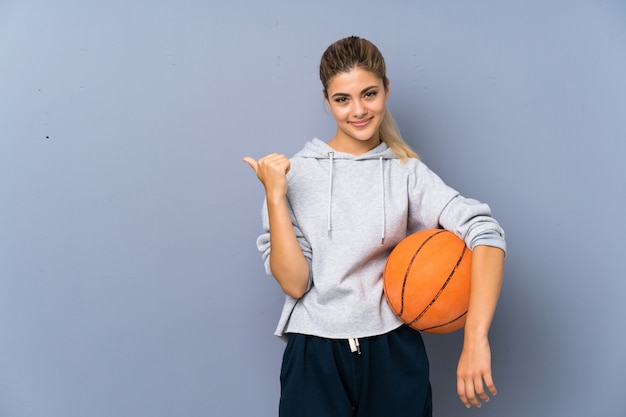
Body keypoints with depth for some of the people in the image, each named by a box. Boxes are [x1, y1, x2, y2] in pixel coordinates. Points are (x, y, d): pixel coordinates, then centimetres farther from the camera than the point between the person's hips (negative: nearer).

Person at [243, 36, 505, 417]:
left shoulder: (407, 172, -3)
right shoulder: (295, 172, -3)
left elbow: (486, 233, -16)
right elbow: (294, 283, -8)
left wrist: (476, 341, -26)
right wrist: (274, 196, -16)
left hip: (394, 354, 1)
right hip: (315, 358, 0)